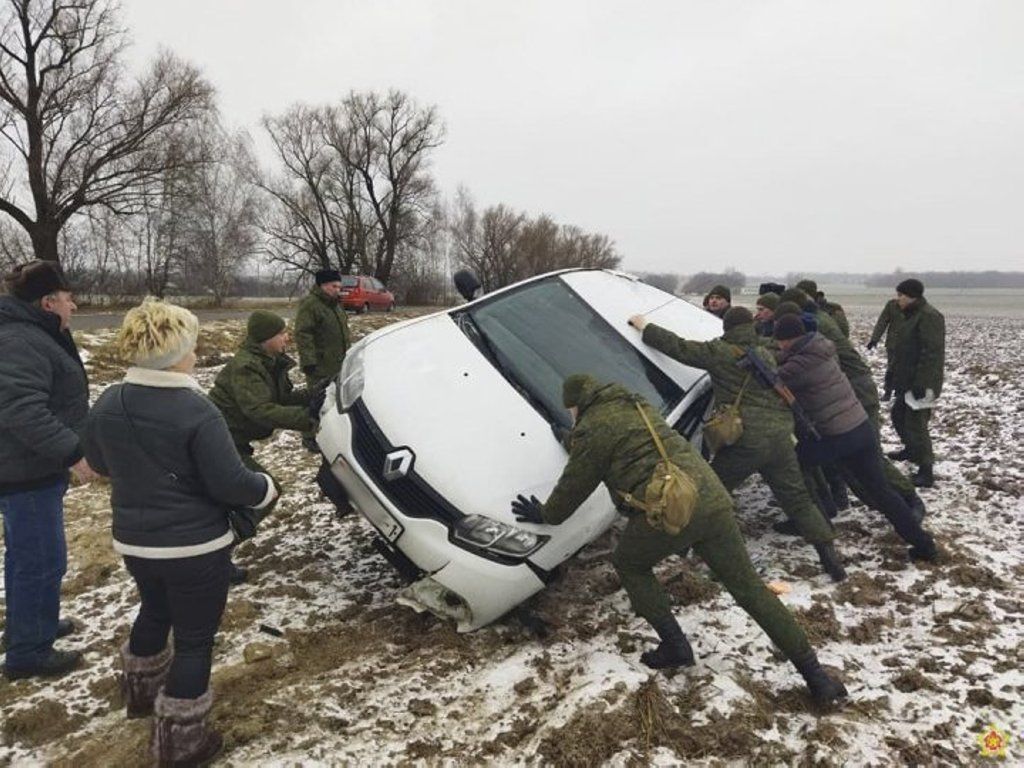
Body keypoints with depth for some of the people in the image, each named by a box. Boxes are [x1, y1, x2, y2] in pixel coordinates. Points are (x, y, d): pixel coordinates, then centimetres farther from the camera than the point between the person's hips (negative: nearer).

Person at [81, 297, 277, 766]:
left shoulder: (108, 404, -4)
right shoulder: (196, 411, -25)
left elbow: (99, 462, 13)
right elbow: (230, 482, -22)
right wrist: (267, 490, -3)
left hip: (133, 541, 7)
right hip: (194, 546, -7)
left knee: (154, 612, 32)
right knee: (195, 638, 9)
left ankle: (141, 690, 53)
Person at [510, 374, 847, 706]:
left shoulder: (592, 427, 3)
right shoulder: (636, 406, 27)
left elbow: (575, 484, 12)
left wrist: (545, 514, 30)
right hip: (713, 499, 7)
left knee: (629, 565, 22)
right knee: (750, 588, 13)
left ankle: (675, 646, 17)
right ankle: (815, 675, 13)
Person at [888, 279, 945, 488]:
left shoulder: (929, 316, -18)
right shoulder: (912, 315, 14)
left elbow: (932, 353, -24)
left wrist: (921, 383, -27)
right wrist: (895, 375, 23)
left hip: (920, 384, -11)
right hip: (907, 381, 11)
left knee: (915, 424, -9)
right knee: (898, 415, 24)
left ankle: (925, 473, -3)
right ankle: (911, 450, 46)